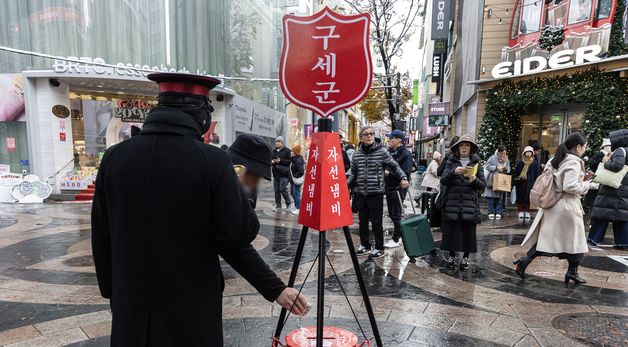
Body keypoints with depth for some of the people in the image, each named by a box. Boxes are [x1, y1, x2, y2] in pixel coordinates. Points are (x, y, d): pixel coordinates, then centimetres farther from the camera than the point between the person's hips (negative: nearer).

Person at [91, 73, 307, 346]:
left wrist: (112, 293, 15)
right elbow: (240, 233, -17)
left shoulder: (113, 157, -6)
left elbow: (101, 237, 3)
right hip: (192, 309, -3)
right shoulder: (213, 161, -18)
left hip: (131, 309, 4)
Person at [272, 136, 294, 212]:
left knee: (283, 189, -11)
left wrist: (281, 161, -19)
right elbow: (271, 159, 23)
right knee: (276, 190, 8)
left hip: (284, 173, -6)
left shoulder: (287, 150, -4)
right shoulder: (274, 151, 14)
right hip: (276, 173, 6)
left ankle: (289, 204, 4)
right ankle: (278, 205, 17)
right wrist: (272, 162, 0)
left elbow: (290, 160, -11)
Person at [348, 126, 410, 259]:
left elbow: (394, 166, 1)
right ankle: (364, 245, 31)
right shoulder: (356, 154, 5)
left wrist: (403, 178, -14)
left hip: (376, 193, -4)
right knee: (363, 221, 14)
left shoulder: (382, 152, -5)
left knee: (376, 222, 2)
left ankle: (379, 248, 16)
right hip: (361, 193, 4)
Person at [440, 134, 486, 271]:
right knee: (451, 230, 1)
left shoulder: (476, 163, 9)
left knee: (468, 231, 1)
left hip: (469, 203, 0)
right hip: (452, 202, 0)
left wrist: (474, 180, -16)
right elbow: (443, 181, -1)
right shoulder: (452, 162, 8)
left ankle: (465, 257, 16)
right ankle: (451, 256, 17)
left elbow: (483, 185, 5)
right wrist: (453, 172, -18)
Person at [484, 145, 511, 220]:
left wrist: (506, 169, -10)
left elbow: (509, 171, 13)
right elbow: (487, 166, -9)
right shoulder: (493, 158, -1)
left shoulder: (507, 160, 12)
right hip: (492, 181, -3)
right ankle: (491, 213, 1)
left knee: (500, 197, 2)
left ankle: (498, 213, 8)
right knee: (491, 197, -4)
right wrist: (496, 168, -19)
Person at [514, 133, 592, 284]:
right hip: (568, 206, -7)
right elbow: (570, 186, -24)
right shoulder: (574, 162, -15)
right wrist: (585, 184, -6)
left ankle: (525, 259, -6)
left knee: (546, 237, 9)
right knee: (575, 239, 10)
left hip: (551, 204, 7)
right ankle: (572, 271, 18)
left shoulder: (554, 160, 10)